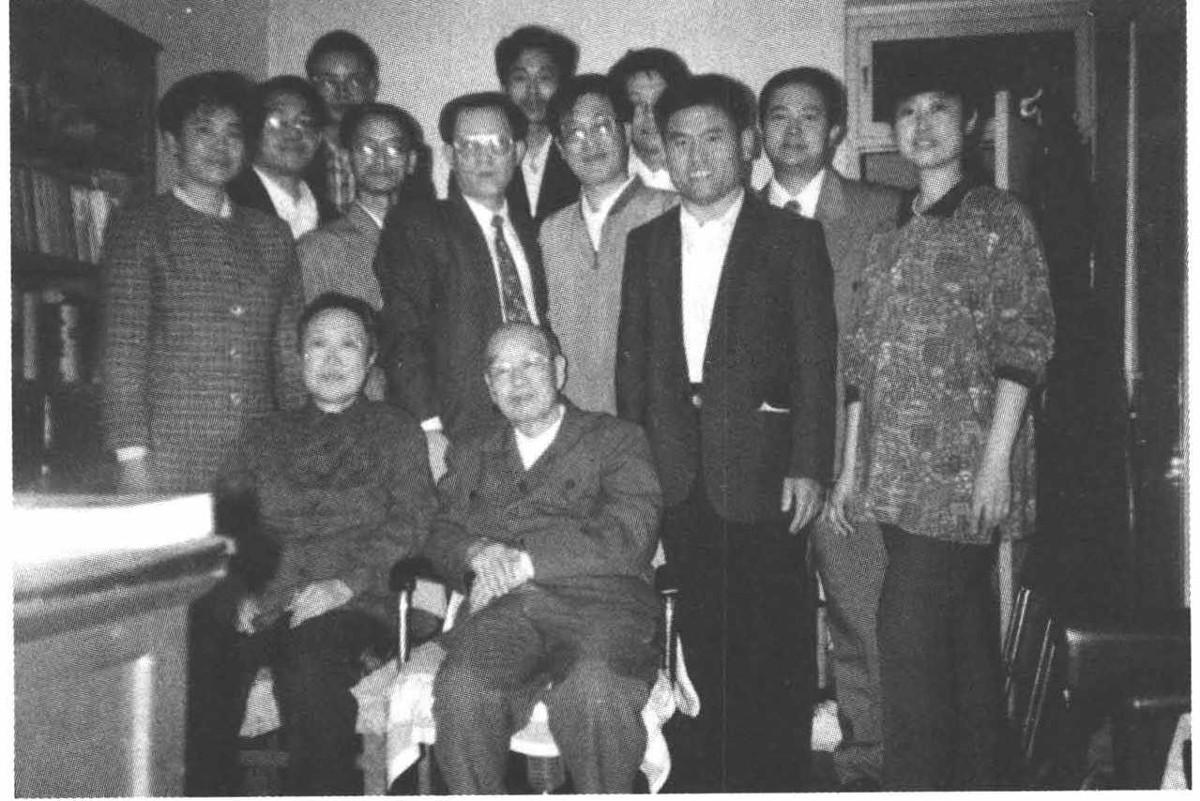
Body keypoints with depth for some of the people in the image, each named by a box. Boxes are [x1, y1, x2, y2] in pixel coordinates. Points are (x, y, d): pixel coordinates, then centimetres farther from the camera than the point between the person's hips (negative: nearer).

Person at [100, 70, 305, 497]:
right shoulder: (139, 227, 4)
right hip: (169, 459, -3)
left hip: (259, 462, 3)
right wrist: (132, 457, -11)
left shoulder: (272, 234, 15)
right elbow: (122, 346, -2)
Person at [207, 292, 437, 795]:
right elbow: (225, 519, 15)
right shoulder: (266, 436, 24)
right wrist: (237, 589, -5)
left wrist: (345, 583, -12)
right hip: (258, 609, 3)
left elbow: (410, 522, 3)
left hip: (352, 608, -2)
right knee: (203, 678, -29)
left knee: (309, 669, -36)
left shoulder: (395, 432, 16)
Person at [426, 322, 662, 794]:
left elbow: (629, 537, 1)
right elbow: (441, 536, 19)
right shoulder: (471, 457, 28)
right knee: (462, 688, -31)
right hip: (506, 610, 2)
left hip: (601, 600, -2)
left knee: (593, 690, -35)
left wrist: (524, 561, -6)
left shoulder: (616, 439, 15)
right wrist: (477, 552, -5)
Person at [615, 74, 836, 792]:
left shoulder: (794, 237, 2)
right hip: (677, 470, 4)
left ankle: (775, 778, 16)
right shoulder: (647, 243, 13)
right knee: (702, 638, 11)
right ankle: (707, 773, 24)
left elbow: (816, 359, -3)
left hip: (761, 468, -3)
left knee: (774, 642, 1)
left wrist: (808, 465, -11)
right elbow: (633, 358, 12)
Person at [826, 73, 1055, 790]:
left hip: (962, 466, -5)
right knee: (962, 635, 13)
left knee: (912, 634, -10)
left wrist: (998, 456, -15)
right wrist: (850, 464, 11)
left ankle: (918, 782, 3)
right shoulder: (890, 233, 17)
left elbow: (1026, 340, -7)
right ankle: (976, 778, 24)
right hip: (896, 472, 5)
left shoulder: (998, 216, 0)